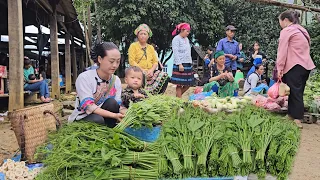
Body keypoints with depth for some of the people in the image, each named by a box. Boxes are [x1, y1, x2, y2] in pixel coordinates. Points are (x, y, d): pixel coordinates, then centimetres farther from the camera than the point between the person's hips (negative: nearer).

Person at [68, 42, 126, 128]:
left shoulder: (116, 80, -5)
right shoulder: (84, 78, -20)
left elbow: (117, 106, -10)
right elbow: (88, 106, -28)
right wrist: (114, 115, -39)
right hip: (82, 118, -4)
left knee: (112, 102, -24)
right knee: (98, 119, -35)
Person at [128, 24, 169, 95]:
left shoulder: (151, 47, 20)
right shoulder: (133, 46, 5)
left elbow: (155, 62, 14)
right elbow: (132, 62, -6)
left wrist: (151, 70, -7)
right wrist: (143, 71, -16)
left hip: (150, 72, 5)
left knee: (165, 76, -20)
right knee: (142, 76, -39)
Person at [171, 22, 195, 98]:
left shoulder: (186, 39, 17)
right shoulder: (176, 39, -7)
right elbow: (176, 53, -14)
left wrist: (190, 63, 15)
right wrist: (179, 64, -20)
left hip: (188, 64, 8)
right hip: (180, 65, -8)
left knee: (188, 84, 10)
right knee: (179, 84, -3)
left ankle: (178, 96, 24)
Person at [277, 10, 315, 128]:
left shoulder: (286, 31, -5)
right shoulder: (302, 30, 20)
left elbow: (282, 51, -11)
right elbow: (306, 49, 17)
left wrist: (279, 68, -8)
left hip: (294, 66, -8)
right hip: (306, 65, 8)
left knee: (295, 93, -4)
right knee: (298, 92, 12)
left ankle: (297, 120, -1)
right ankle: (292, 114, 20)